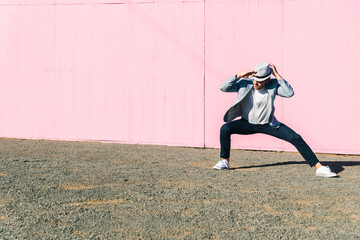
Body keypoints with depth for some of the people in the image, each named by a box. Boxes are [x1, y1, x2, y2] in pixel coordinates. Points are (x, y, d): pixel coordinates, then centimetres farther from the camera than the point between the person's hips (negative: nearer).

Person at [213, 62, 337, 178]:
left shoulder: (273, 85, -14)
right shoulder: (244, 83, -14)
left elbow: (289, 93, -30)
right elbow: (223, 87, -20)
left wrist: (277, 75, -30)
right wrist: (239, 76, -31)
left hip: (268, 124, -1)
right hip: (248, 124, 1)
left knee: (296, 138, -15)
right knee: (225, 129, -25)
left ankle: (318, 167, -10)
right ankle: (225, 161, -5)